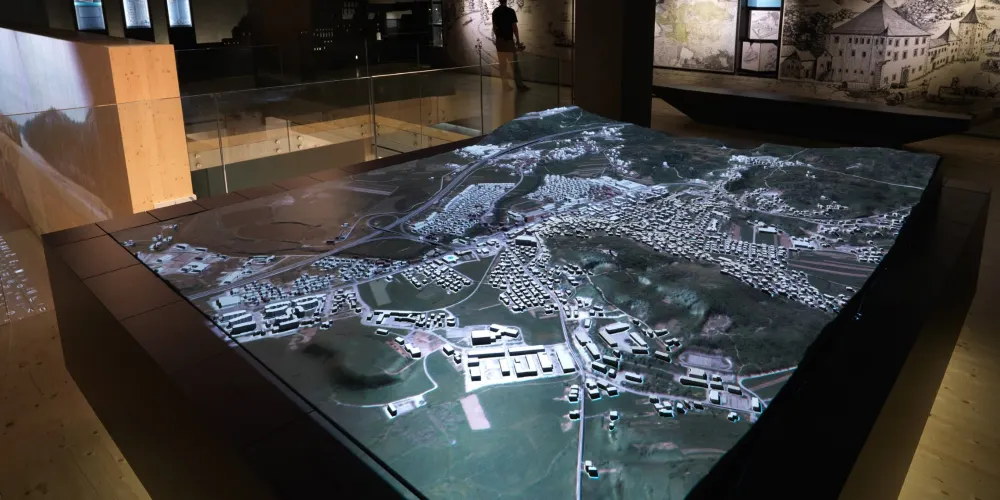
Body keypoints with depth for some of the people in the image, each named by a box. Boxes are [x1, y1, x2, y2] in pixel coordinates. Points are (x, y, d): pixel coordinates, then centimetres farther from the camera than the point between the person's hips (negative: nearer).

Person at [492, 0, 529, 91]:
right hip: (509, 40, -4)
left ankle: (505, 84, 10)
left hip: (500, 41, 4)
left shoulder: (495, 12, 4)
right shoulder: (511, 11, -9)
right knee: (514, 64, 0)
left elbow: (494, 27, 8)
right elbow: (514, 27, -9)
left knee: (502, 64, 9)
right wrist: (518, 40, -2)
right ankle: (519, 85, 1)